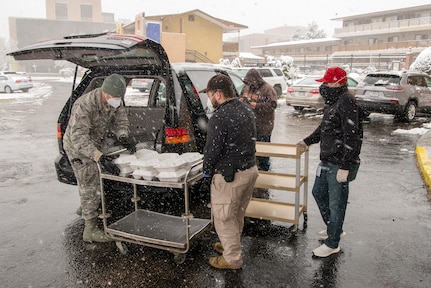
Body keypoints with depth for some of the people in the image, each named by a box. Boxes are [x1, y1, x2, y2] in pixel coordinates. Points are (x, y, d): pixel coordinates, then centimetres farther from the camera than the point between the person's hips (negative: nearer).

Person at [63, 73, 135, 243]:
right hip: (78, 148, -8)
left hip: (95, 146, 8)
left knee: (89, 184, 26)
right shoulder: (84, 105, -36)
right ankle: (90, 230, 4)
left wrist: (122, 136, -24)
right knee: (90, 187, -7)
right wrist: (99, 157, -53)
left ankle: (85, 209, 52)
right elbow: (79, 137, -42)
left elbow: (120, 120, -2)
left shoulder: (115, 101, -13)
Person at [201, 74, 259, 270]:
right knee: (237, 215, 24)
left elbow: (212, 150, -20)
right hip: (250, 169, 9)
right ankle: (231, 245, 44)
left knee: (224, 218, 9)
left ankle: (232, 259, 22)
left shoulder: (219, 118, -22)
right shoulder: (246, 110, 5)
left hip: (229, 175, -9)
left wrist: (207, 169, -2)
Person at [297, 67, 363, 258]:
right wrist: (307, 141, 35)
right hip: (327, 161, 10)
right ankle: (334, 229, 41)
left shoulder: (347, 103, -20)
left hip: (339, 165, -10)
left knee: (336, 203, 3)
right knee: (318, 193, 22)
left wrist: (345, 167, -25)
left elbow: (351, 137, -24)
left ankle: (332, 243, 21)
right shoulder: (333, 102, 11)